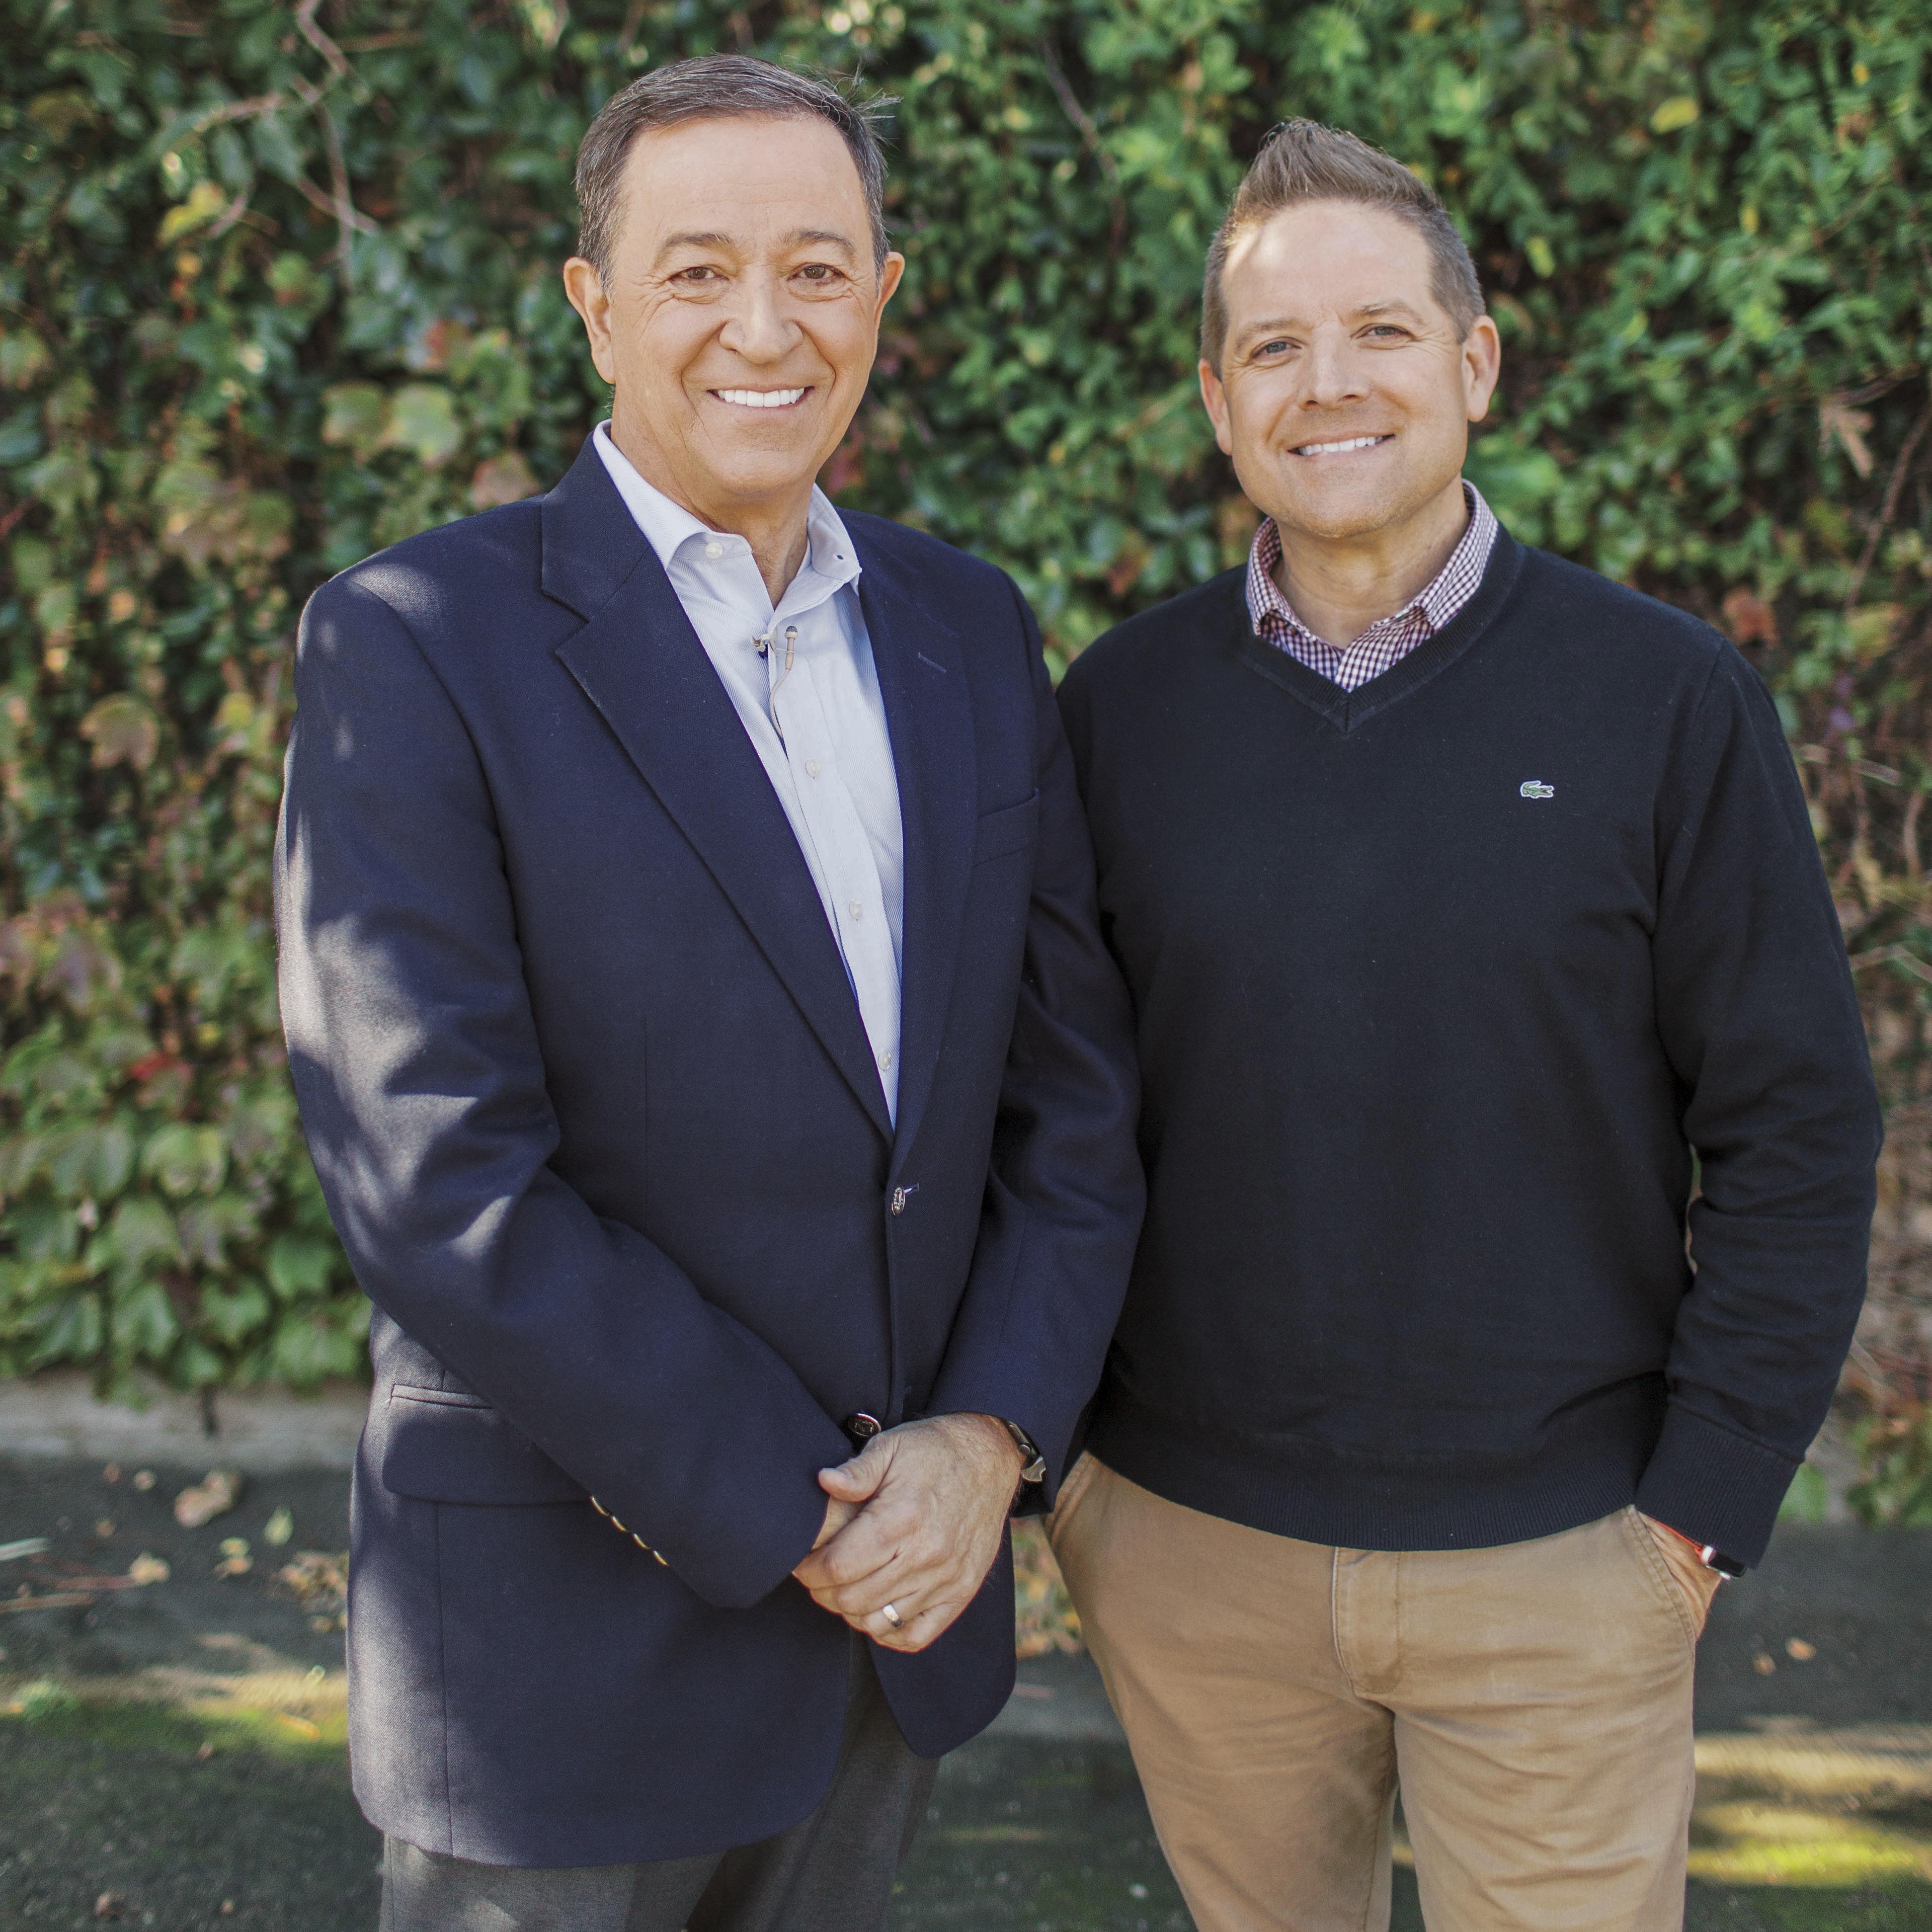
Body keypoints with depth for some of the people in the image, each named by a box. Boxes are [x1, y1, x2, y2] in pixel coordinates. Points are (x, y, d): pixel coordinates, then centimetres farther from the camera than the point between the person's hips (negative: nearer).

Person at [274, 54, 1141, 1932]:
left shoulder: (968, 630, 4)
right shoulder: (416, 646, -13)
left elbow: (1073, 1078, 5)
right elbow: (438, 1182, -19)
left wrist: (990, 1438, -8)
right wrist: (791, 1517, -16)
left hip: (909, 1581, 5)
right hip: (569, 1623, -5)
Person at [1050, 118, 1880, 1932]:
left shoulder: (1664, 697, -6)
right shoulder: (1119, 704, 0)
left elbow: (1795, 1130, -4)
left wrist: (1700, 1505, -7)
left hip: (1556, 1561, -2)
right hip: (1189, 1548, 2)